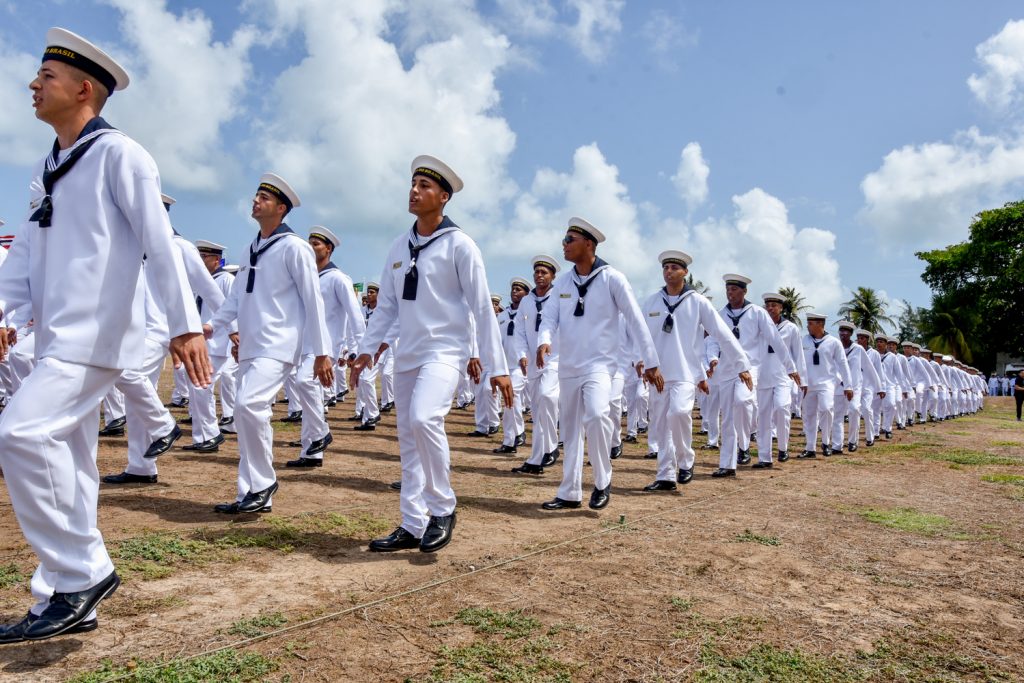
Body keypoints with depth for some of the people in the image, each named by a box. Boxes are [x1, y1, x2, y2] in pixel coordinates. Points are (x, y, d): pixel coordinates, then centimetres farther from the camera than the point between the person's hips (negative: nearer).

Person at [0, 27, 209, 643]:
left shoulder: (118, 153, -5)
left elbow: (159, 241, -13)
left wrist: (186, 324, -20)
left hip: (97, 332, -9)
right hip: (58, 337, 9)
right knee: (68, 463, 10)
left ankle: (84, 570, -6)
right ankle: (67, 603, 20)